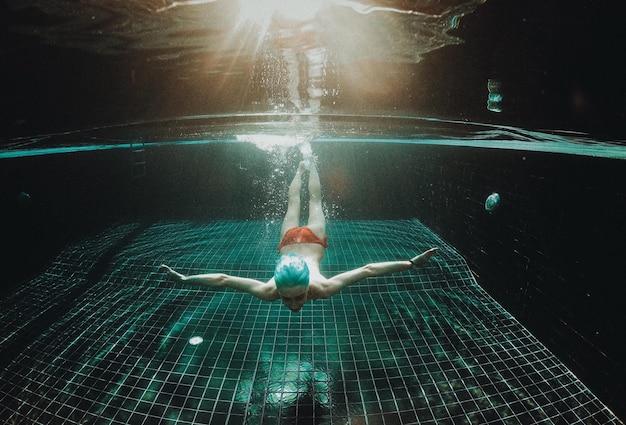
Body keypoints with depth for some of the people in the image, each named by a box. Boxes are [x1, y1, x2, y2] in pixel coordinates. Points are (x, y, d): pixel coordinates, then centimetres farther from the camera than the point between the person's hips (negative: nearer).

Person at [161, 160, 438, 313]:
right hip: (290, 241, 1)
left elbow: (369, 270, -41)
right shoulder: (269, 291, -39)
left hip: (312, 241, -1)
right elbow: (222, 279, -36)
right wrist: (183, 279, -35)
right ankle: (301, 169, 58)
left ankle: (311, 168, 56)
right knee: (294, 202, 31)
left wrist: (410, 263, -42)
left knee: (314, 200, 30)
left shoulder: (323, 288, -42)